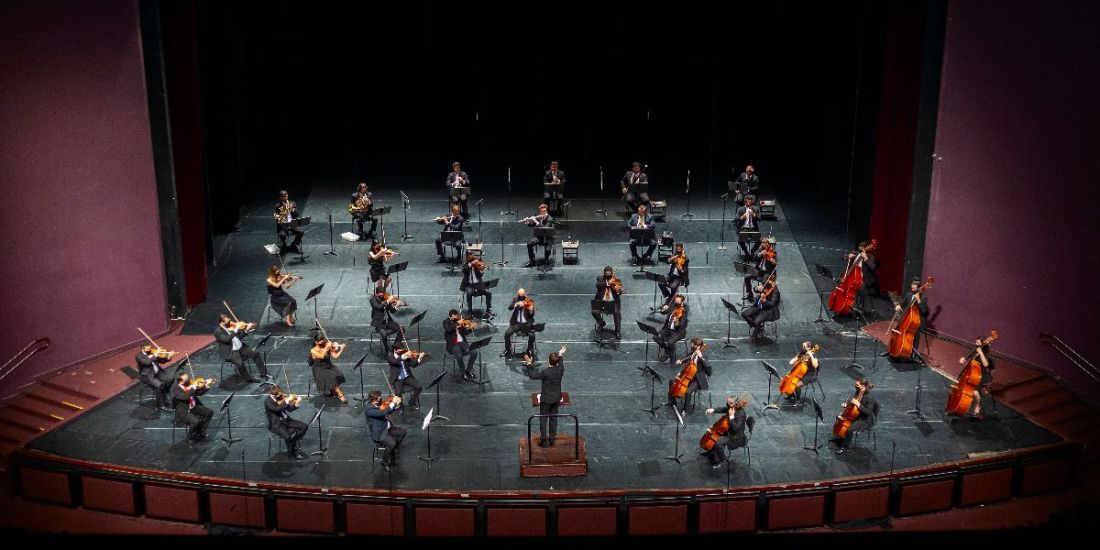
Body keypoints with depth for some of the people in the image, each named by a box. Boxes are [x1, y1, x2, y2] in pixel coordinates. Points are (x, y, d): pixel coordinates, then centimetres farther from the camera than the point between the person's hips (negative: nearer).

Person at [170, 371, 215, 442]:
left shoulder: (189, 384, -1)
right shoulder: (175, 389, -21)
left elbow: (198, 393, 9)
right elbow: (185, 397, -36)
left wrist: (207, 385, -6)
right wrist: (193, 387, -30)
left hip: (194, 407, 8)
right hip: (184, 412, -8)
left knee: (209, 412, -1)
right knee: (195, 421, -30)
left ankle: (200, 431, 13)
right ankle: (191, 435, 0)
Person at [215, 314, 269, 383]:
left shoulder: (230, 326, 4)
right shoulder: (217, 332, -15)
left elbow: (240, 336, 9)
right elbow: (227, 340, -31)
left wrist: (246, 329, -6)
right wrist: (235, 330, -30)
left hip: (240, 347, 7)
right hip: (230, 352, -7)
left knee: (256, 354, -3)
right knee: (240, 363, -30)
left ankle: (263, 373, 9)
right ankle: (249, 378, -7)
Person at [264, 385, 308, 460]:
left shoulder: (280, 398, 2)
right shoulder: (267, 402, -18)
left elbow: (289, 409, 6)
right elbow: (277, 409, -35)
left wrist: (296, 403, -12)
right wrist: (287, 401, -33)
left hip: (286, 420, 7)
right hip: (276, 424, -7)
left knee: (305, 426, -4)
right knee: (288, 436, -32)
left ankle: (295, 444, 9)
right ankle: (291, 452, -3)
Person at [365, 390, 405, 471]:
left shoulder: (378, 404, 1)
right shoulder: (370, 409, -26)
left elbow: (388, 411, 13)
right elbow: (383, 413, -40)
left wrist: (397, 404, -4)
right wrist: (393, 403, -35)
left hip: (387, 428, 10)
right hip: (379, 434, -10)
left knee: (402, 432, 9)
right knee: (392, 443, -27)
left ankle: (393, 454, 20)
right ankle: (384, 462, -2)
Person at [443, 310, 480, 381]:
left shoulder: (459, 321, 10)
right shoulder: (446, 322, -2)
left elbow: (465, 332, 8)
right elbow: (449, 329, -24)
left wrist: (471, 328, -11)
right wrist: (457, 324, -26)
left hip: (462, 342, 5)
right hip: (453, 344, -5)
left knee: (475, 352, -17)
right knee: (459, 356, -33)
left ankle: (469, 370, 4)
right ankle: (463, 373, -10)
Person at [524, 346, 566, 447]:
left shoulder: (545, 372, -26)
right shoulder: (561, 369, -11)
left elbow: (533, 376, -13)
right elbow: (560, 363, 15)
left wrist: (529, 364, -8)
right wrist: (561, 355, 31)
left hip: (546, 399, -5)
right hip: (556, 399, 5)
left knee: (543, 419, 8)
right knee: (553, 418, 15)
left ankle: (543, 441, 11)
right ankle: (552, 440, 22)